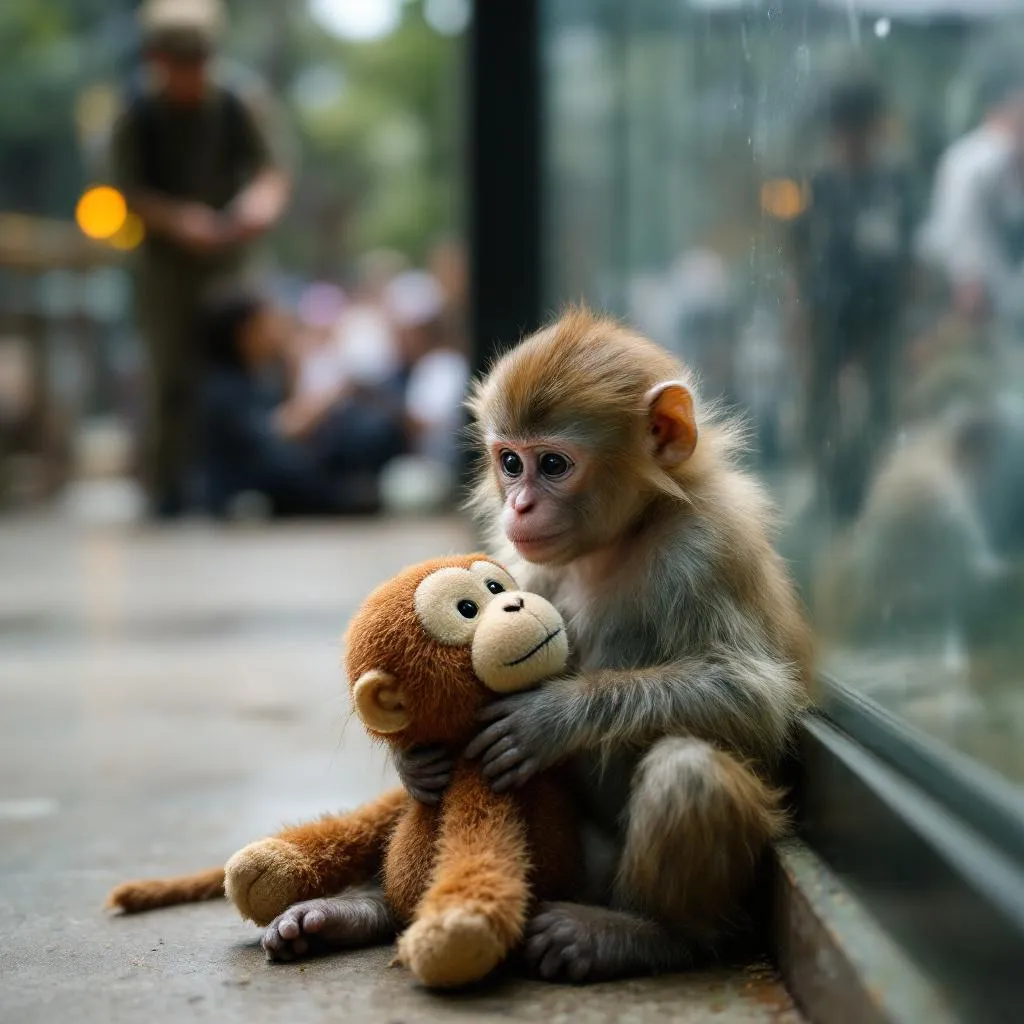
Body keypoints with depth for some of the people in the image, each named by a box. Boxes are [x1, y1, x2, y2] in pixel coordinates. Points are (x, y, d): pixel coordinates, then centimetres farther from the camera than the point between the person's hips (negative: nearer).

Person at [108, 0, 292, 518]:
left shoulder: (243, 105, -1)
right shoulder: (136, 119, -2)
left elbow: (274, 171, -4)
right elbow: (130, 190, -5)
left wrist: (263, 203, -28)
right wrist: (178, 220, -24)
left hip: (233, 260, 0)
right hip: (167, 262, 0)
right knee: (171, 374, -3)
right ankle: (169, 487, 4)